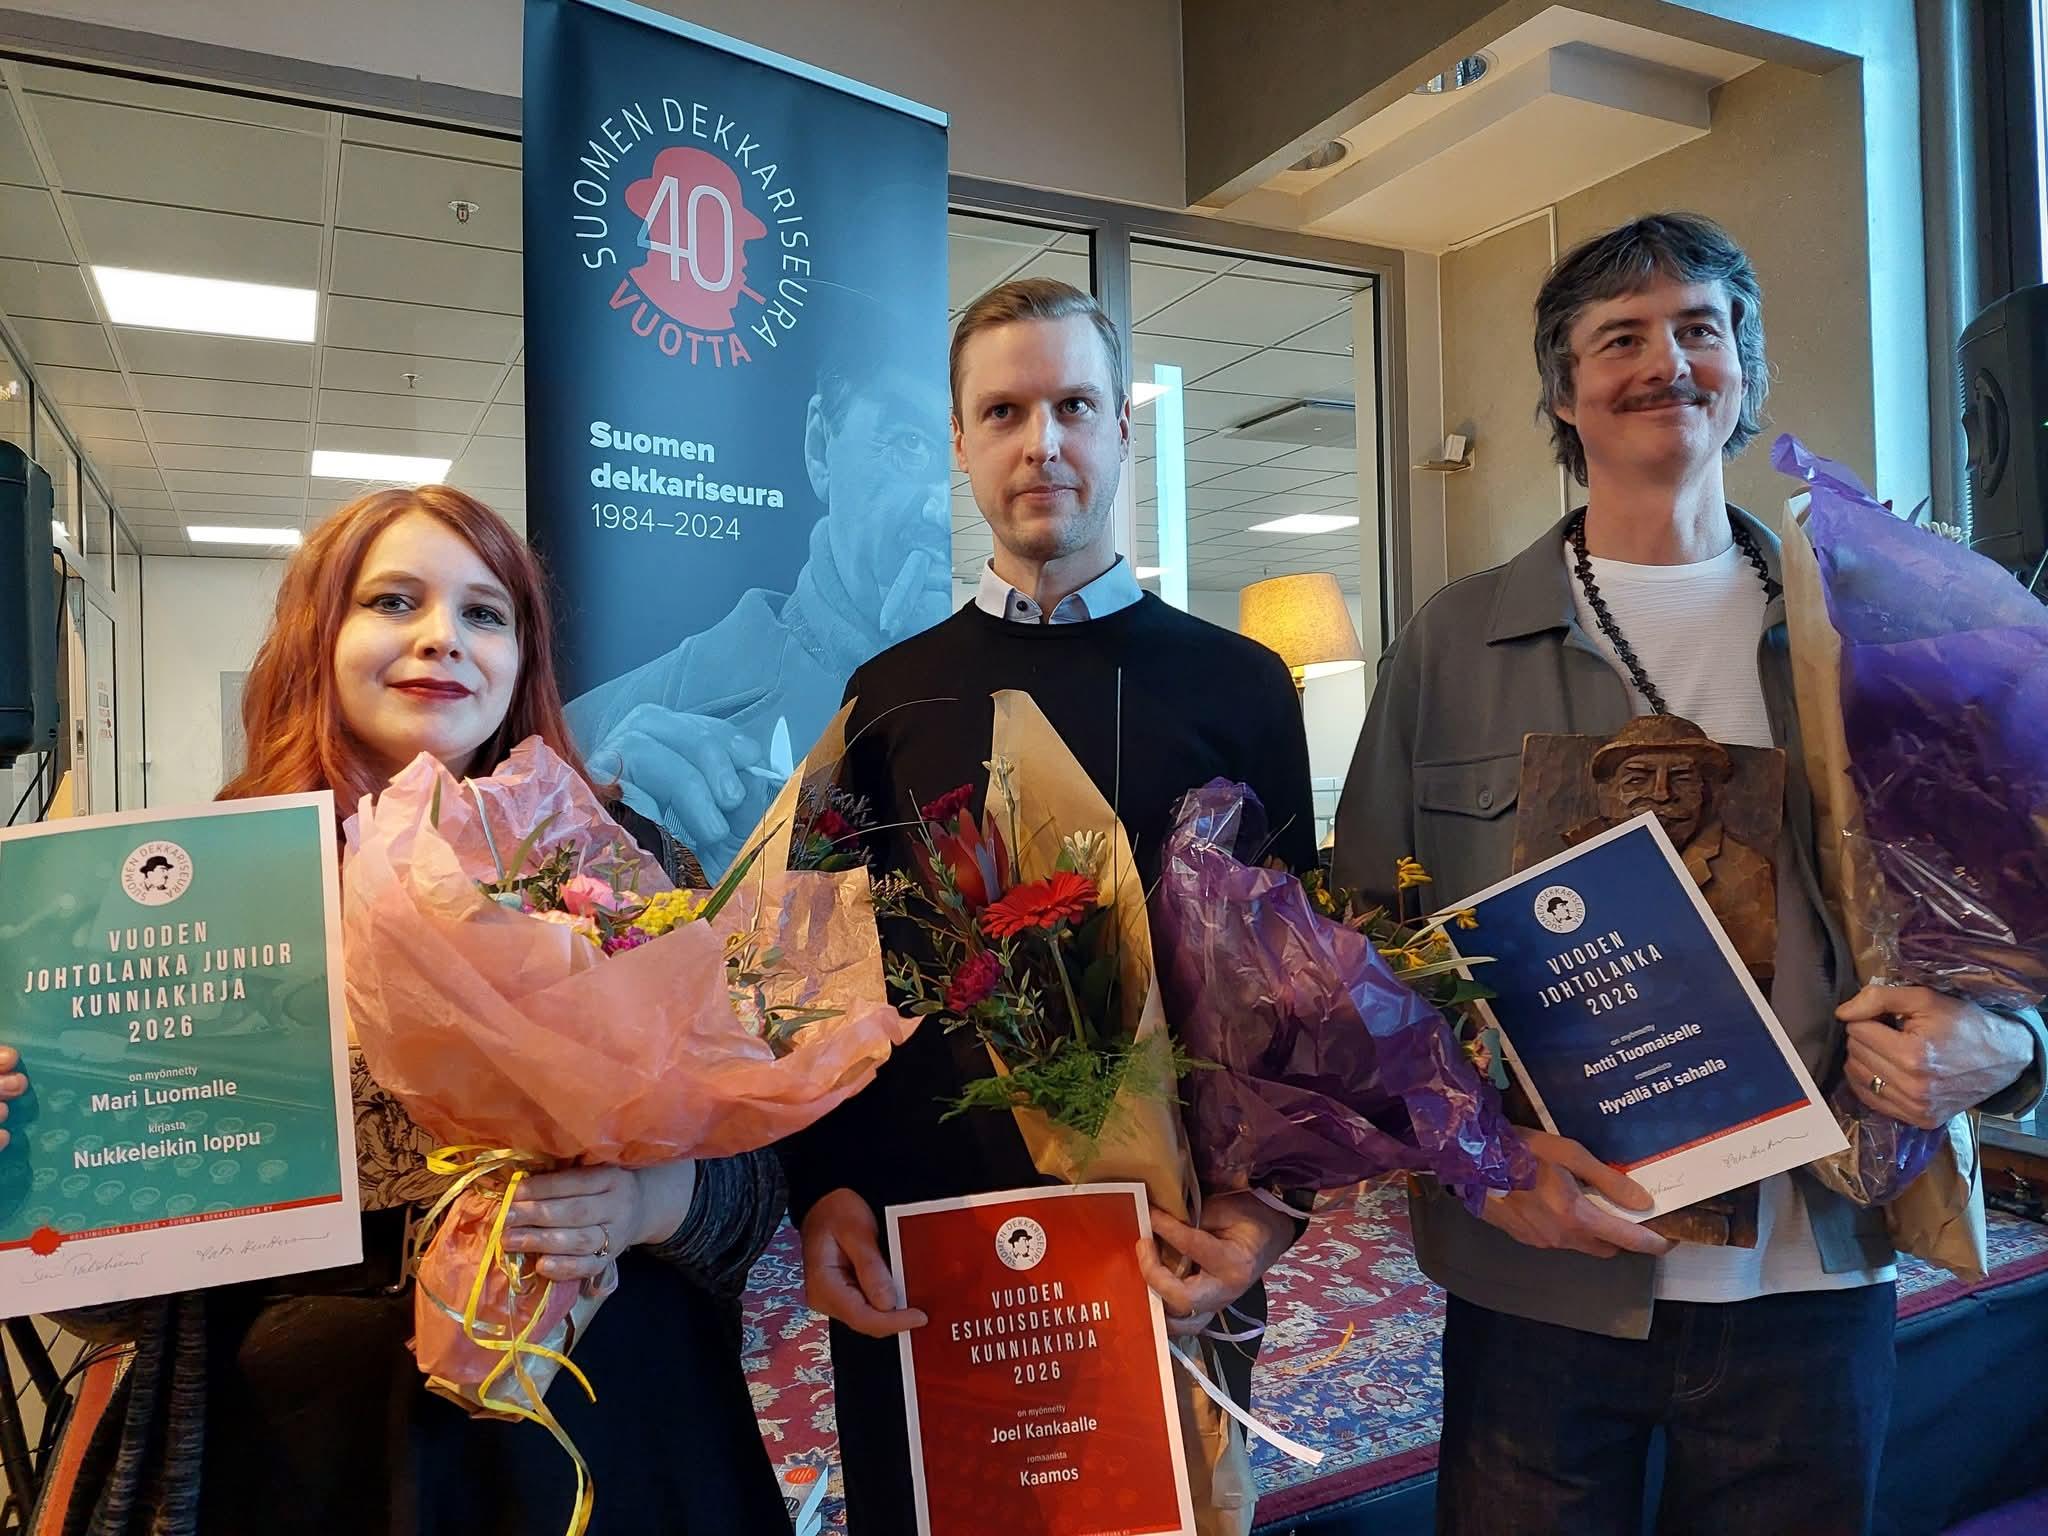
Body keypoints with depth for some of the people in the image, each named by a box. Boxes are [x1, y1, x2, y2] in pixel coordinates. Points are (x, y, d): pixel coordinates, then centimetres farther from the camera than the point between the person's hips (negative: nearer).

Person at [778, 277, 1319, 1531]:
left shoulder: (1239, 684, 1)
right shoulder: (888, 694, 4)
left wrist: (1273, 1204, -11)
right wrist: (823, 1189, -6)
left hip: (1170, 1250, -1)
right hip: (912, 1251, 1)